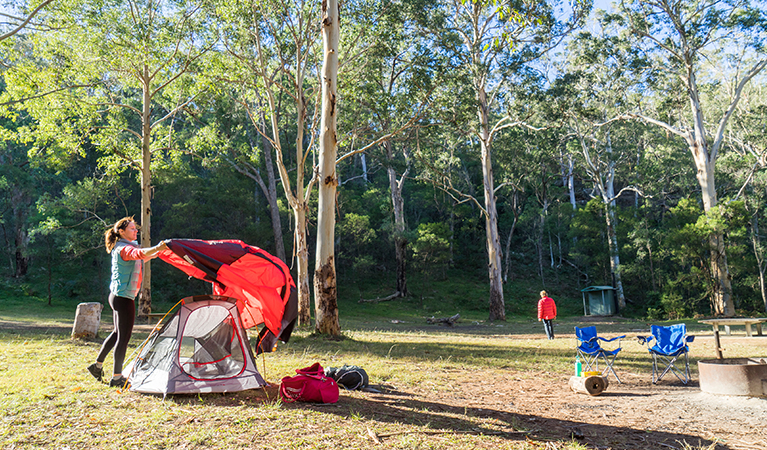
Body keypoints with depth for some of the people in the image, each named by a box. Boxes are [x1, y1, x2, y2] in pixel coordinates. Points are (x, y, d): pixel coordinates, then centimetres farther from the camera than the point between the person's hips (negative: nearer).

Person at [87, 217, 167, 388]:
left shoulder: (127, 247, 14)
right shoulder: (124, 249, -17)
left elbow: (140, 259, 31)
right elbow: (139, 253, -40)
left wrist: (156, 254, 22)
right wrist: (156, 248, -58)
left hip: (117, 296, 11)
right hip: (123, 297, -11)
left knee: (118, 333, 22)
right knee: (124, 336, -3)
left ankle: (97, 365, 34)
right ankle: (117, 377, 5)